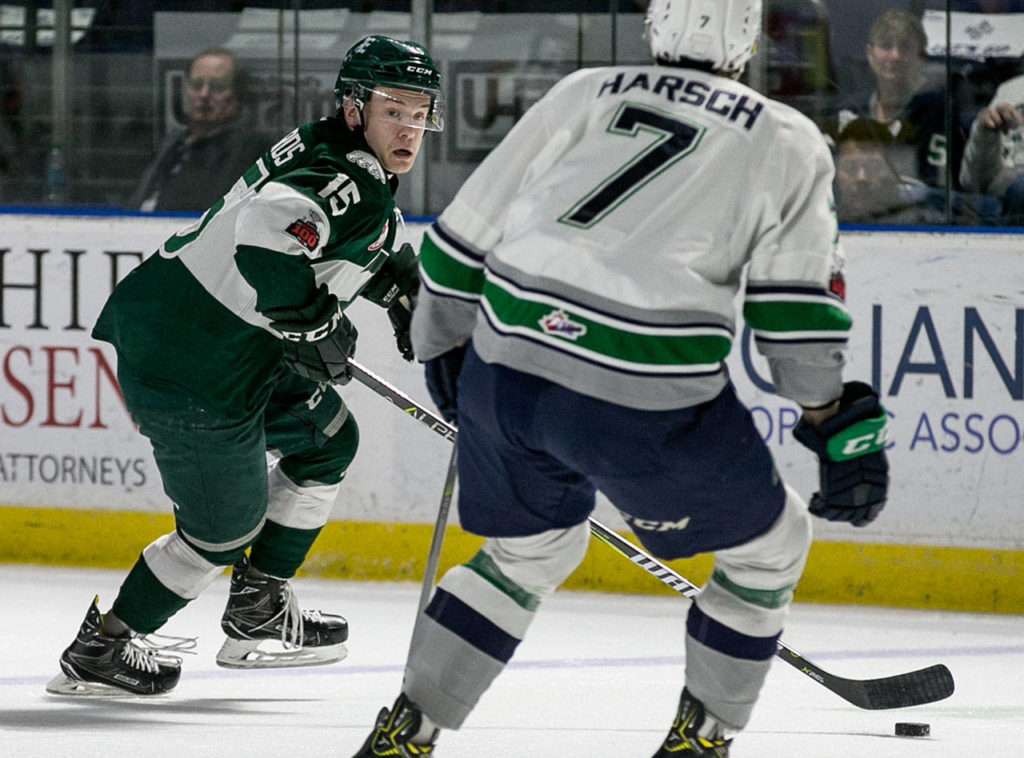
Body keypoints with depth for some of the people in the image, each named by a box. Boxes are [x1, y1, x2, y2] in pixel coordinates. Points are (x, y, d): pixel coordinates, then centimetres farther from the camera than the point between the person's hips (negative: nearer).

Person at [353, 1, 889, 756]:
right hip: (646, 398, -4)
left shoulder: (582, 94, 18)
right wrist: (839, 427, 6)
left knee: (532, 546, 29)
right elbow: (799, 305, 1)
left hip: (505, 369, 5)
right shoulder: (787, 141, 10)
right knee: (768, 545, 19)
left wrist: (442, 347, 33)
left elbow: (464, 238, 19)